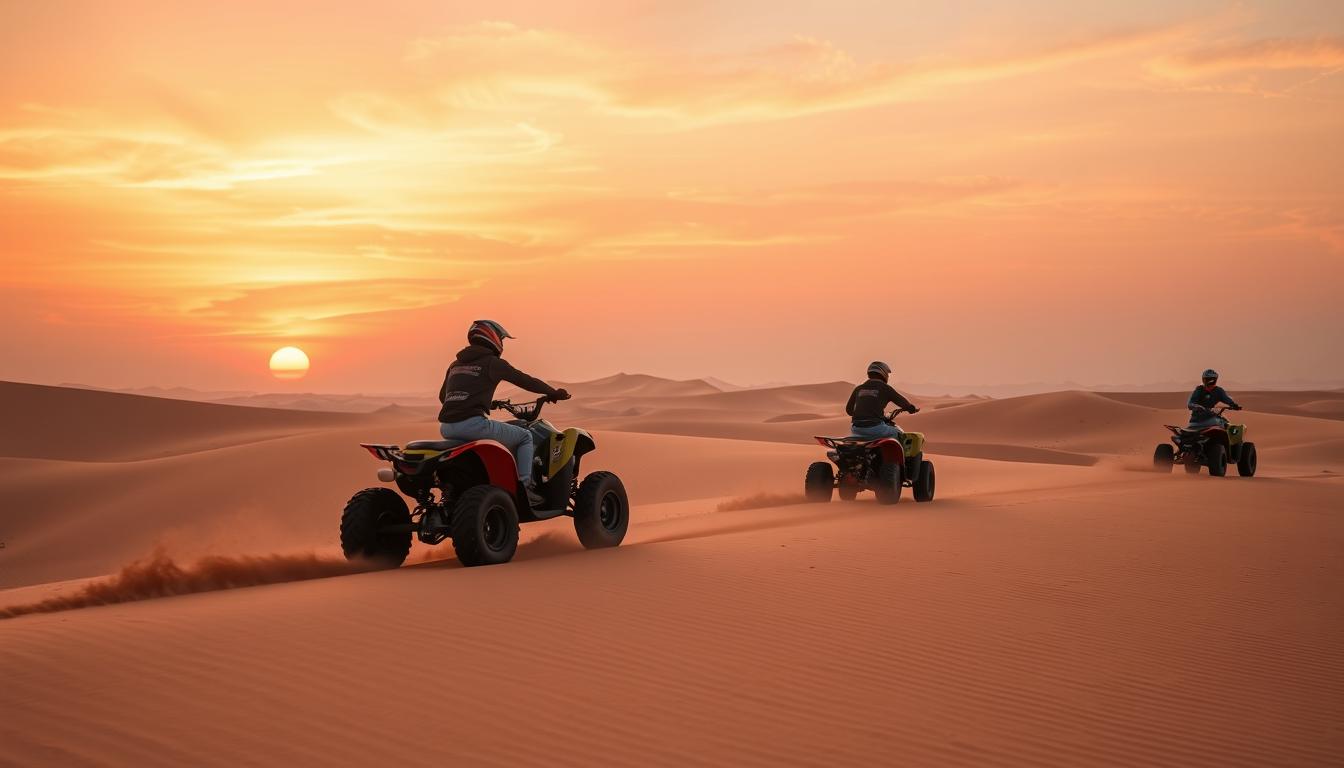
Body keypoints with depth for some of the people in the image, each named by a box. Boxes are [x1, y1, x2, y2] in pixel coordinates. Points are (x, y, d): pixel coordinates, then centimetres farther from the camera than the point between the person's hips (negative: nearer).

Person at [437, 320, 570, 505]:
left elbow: (442, 396, 34)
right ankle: (524, 487, -1)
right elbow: (525, 381, 4)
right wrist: (554, 393, 18)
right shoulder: (492, 363, 2)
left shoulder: (456, 364, 23)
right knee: (524, 437, 10)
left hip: (446, 428, 7)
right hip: (473, 424, -7)